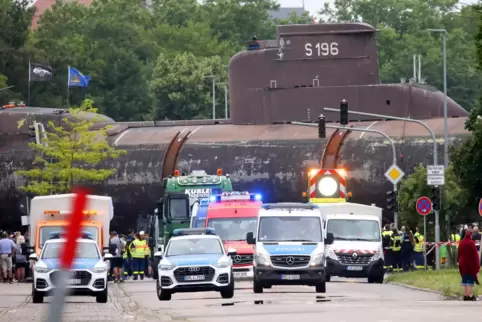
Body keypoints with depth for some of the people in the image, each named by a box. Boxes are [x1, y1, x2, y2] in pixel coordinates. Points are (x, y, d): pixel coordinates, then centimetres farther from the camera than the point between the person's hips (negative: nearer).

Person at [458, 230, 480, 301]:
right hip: (471, 264, -5)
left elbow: (459, 254, 9)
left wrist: (460, 263, 18)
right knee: (470, 280, -3)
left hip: (463, 264, 5)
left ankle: (465, 295, 11)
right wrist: (477, 265, -7)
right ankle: (470, 296, -7)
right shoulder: (471, 243, -14)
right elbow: (475, 255, -12)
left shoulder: (461, 243, 3)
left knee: (464, 280, 11)